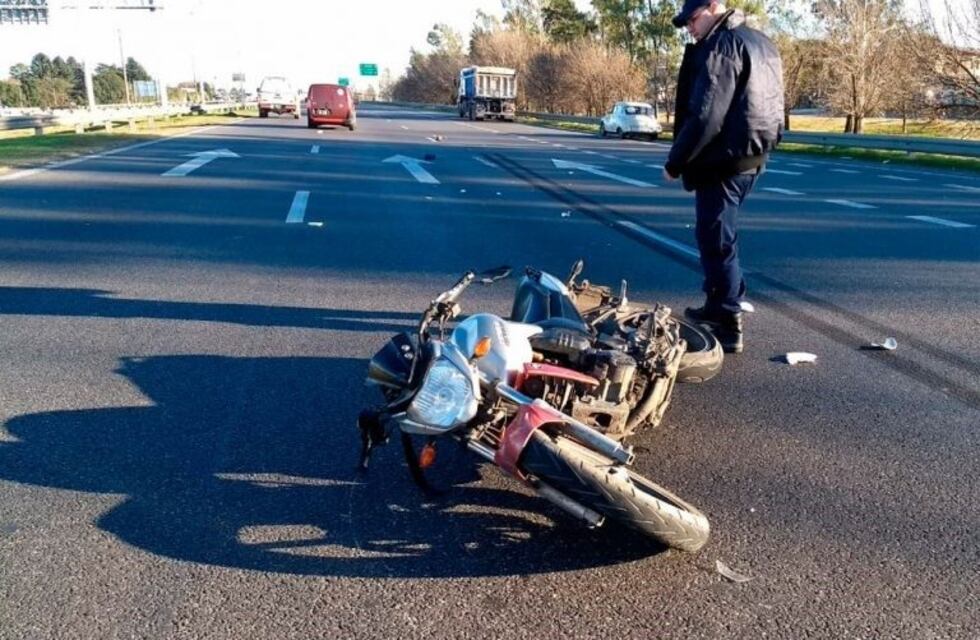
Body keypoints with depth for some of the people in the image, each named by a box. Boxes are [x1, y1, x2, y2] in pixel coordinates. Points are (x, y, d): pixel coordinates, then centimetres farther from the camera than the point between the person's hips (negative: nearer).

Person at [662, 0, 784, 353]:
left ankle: (729, 327, -1)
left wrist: (675, 161, -13)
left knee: (716, 240, -5)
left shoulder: (721, 45, -13)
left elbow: (705, 116, -22)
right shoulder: (761, 43, 18)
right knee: (718, 235, 20)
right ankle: (718, 307, 31)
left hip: (723, 159, -10)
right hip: (751, 155, 10)